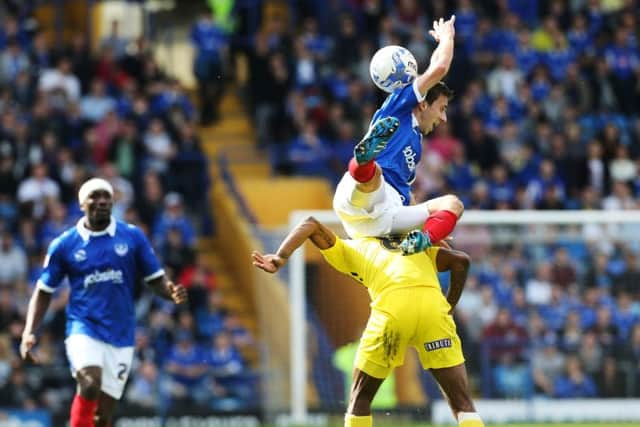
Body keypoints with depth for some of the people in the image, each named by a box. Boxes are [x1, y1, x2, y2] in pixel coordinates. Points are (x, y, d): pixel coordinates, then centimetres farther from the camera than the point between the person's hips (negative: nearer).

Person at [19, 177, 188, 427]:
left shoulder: (133, 237, 5)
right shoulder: (64, 245, 3)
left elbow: (156, 280, 8)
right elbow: (43, 292, 9)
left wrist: (172, 293, -16)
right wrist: (29, 334, -3)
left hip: (121, 336, 2)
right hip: (84, 329, -2)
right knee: (90, 384, -30)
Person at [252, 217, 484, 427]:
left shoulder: (350, 249, 31)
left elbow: (311, 225, 18)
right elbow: (461, 260, 23)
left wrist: (280, 258, 6)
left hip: (392, 307, -2)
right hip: (432, 302, 2)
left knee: (360, 399, 19)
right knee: (462, 404, 8)